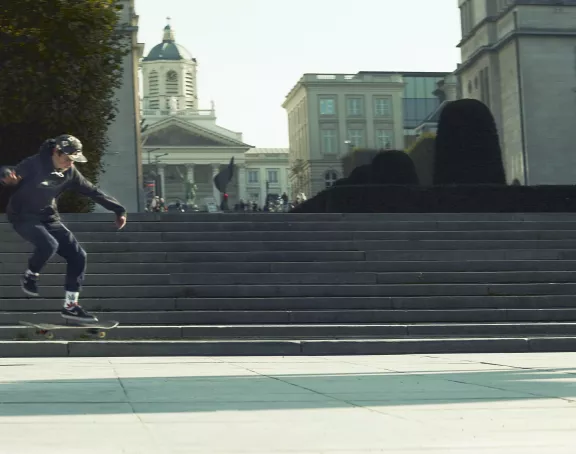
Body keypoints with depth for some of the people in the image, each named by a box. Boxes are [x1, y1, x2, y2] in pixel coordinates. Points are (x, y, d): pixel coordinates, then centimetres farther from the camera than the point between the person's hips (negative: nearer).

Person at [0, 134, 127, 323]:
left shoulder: (70, 172, -2)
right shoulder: (34, 165, -21)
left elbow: (92, 191, 7)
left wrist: (118, 209, 8)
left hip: (48, 218, 7)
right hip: (23, 217, -7)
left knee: (78, 256, -3)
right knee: (49, 245, -33)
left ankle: (70, 305, 6)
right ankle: (30, 277, -3)